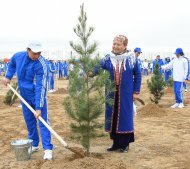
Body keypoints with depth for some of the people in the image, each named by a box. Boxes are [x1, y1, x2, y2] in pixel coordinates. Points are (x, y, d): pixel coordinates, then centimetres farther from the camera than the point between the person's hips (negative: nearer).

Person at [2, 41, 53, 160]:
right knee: (29, 121, 13)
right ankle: (34, 145, 27)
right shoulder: (18, 56, -8)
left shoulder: (41, 65, -25)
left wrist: (39, 107, -32)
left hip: (38, 95, -5)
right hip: (24, 95, 5)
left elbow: (40, 87, -29)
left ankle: (48, 149, -5)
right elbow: (12, 64, 19)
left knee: (43, 121, -8)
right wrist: (8, 76, 5)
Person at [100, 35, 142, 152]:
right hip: (112, 93, 2)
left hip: (125, 94, -2)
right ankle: (116, 142, 20)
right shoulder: (108, 58, 2)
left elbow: (138, 75, 2)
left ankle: (125, 143, 17)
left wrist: (136, 91, -1)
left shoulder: (131, 58, -2)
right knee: (112, 116, 7)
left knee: (125, 116, 3)